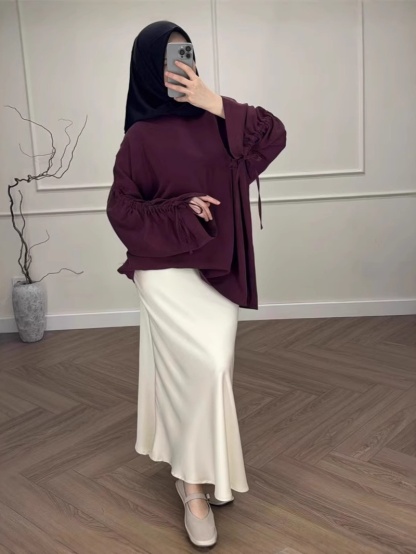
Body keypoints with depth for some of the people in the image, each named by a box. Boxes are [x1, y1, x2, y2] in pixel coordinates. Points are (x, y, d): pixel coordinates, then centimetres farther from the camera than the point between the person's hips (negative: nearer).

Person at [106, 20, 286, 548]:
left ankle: (190, 467, 29)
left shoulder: (213, 120, 7)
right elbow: (122, 211, -4)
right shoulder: (141, 136, -5)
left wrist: (218, 104, -12)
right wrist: (180, 212, -15)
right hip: (168, 271, -5)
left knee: (206, 368, 9)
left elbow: (274, 135, -4)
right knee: (203, 367, -14)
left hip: (218, 268, 5)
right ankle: (194, 486, 2)